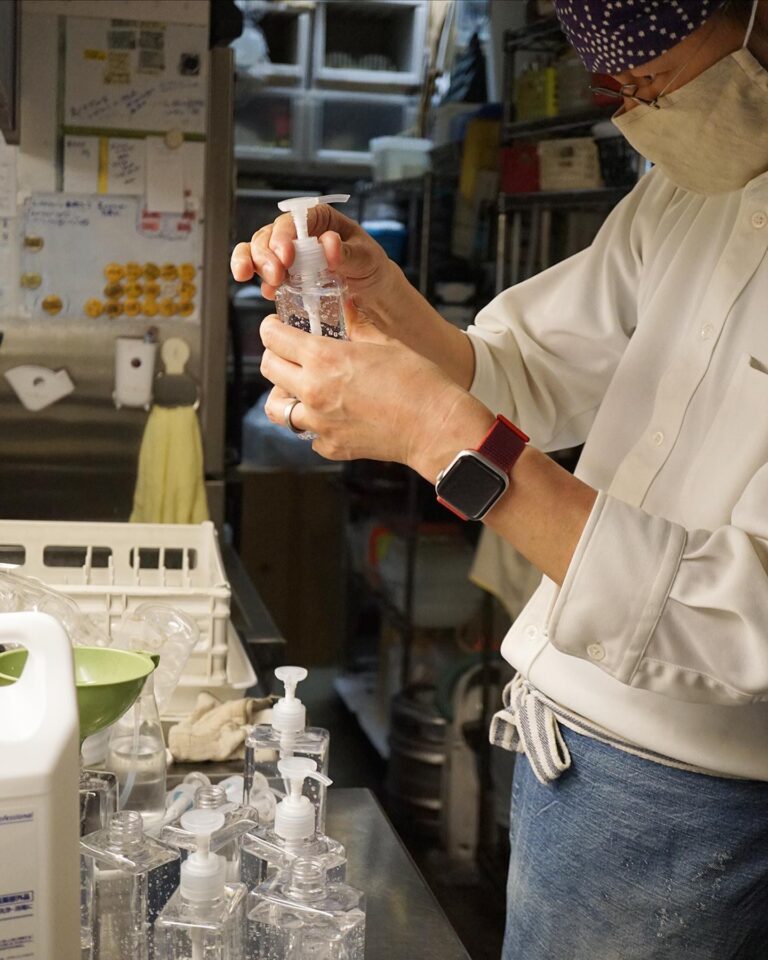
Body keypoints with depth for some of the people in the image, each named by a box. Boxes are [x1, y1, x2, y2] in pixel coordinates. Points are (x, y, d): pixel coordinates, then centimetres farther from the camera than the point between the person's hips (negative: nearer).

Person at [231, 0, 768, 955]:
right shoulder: (682, 195, 2)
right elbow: (521, 375, 12)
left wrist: (444, 435, -31)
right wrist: (381, 296, -9)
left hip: (670, 795, -7)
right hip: (576, 732, 7)